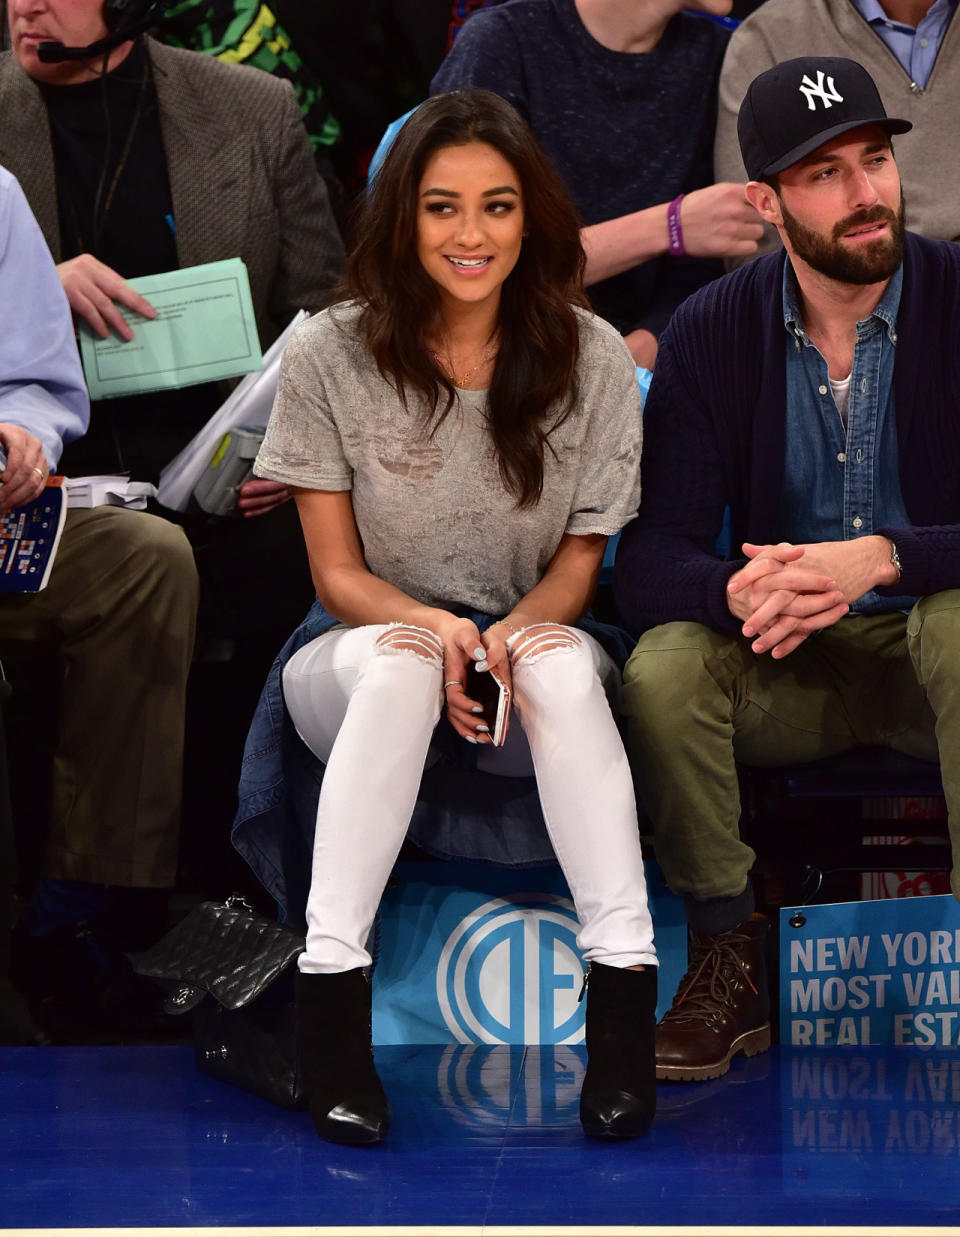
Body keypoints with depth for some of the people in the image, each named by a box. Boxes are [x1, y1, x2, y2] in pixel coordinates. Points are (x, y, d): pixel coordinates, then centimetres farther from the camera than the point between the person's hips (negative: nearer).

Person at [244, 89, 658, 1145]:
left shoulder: (591, 359, -2)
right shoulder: (330, 357, -6)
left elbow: (579, 561, 1)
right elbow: (337, 572, -4)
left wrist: (514, 633, -21)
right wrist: (433, 627, -25)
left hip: (534, 662, 1)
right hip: (366, 651, -1)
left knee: (563, 661, -34)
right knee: (396, 662, -36)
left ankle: (624, 982, -37)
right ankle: (330, 981, -39)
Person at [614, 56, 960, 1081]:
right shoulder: (711, 332, -3)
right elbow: (649, 559, -10)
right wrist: (738, 590, -33)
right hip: (790, 664, 2)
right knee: (664, 664, -27)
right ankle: (733, 959, -12)